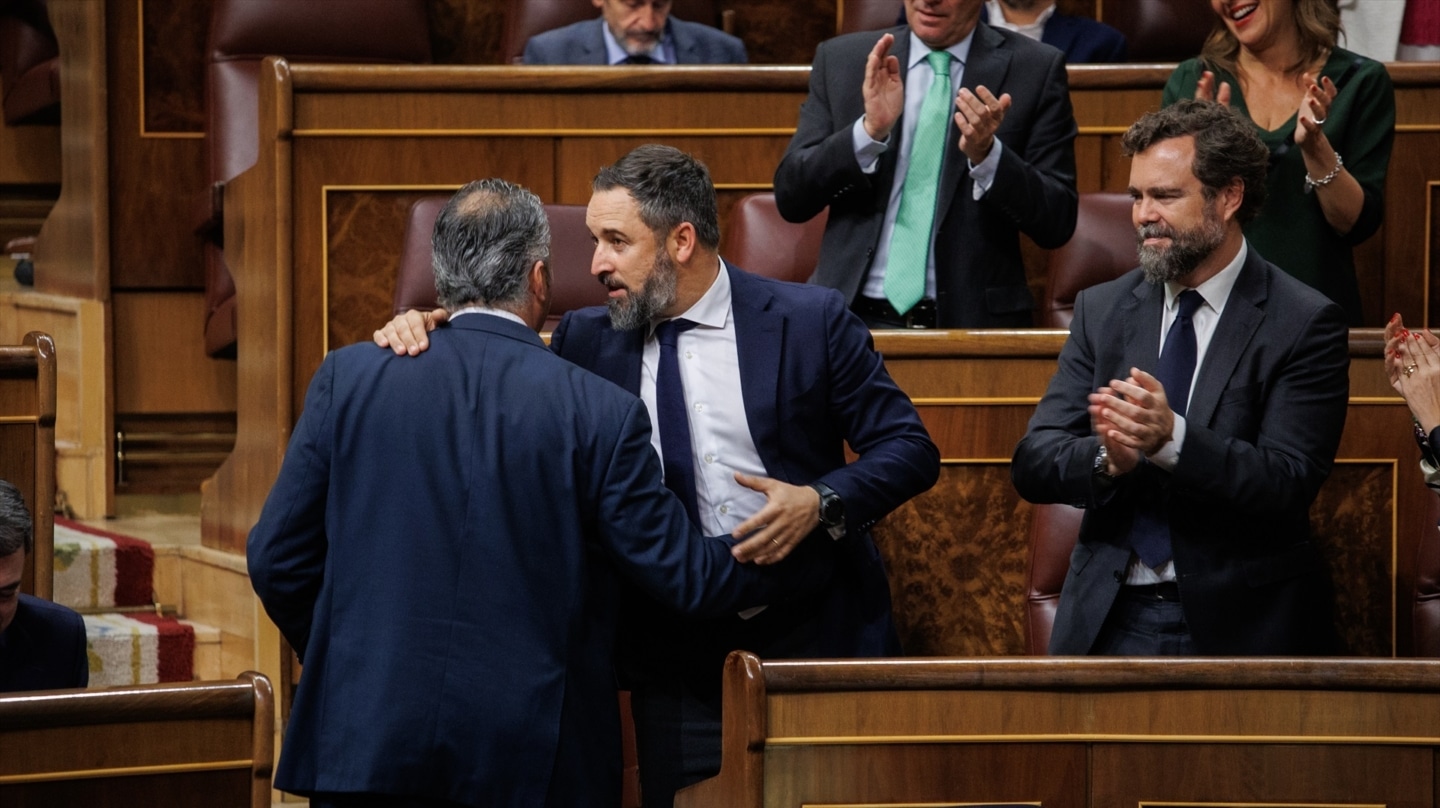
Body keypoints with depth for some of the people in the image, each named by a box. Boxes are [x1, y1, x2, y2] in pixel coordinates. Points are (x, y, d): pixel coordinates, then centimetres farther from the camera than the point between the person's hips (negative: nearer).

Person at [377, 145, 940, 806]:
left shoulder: (811, 321, -2)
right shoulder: (587, 341, 6)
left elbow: (909, 450, -1)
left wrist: (823, 503, -19)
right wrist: (422, 335, -9)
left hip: (816, 638, -2)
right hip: (677, 665, 2)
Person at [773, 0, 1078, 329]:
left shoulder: (1036, 68, 3)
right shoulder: (841, 59, 8)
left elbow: (1058, 223, 1)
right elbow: (790, 196, 3)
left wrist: (986, 154, -15)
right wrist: (870, 130, -12)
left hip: (974, 322, -1)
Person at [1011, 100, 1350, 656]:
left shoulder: (1304, 324, 0)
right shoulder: (1101, 310, 12)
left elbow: (1288, 484, -10)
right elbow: (1032, 465, 5)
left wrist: (1171, 438, -24)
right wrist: (1107, 458, -17)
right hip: (1110, 621, 3)